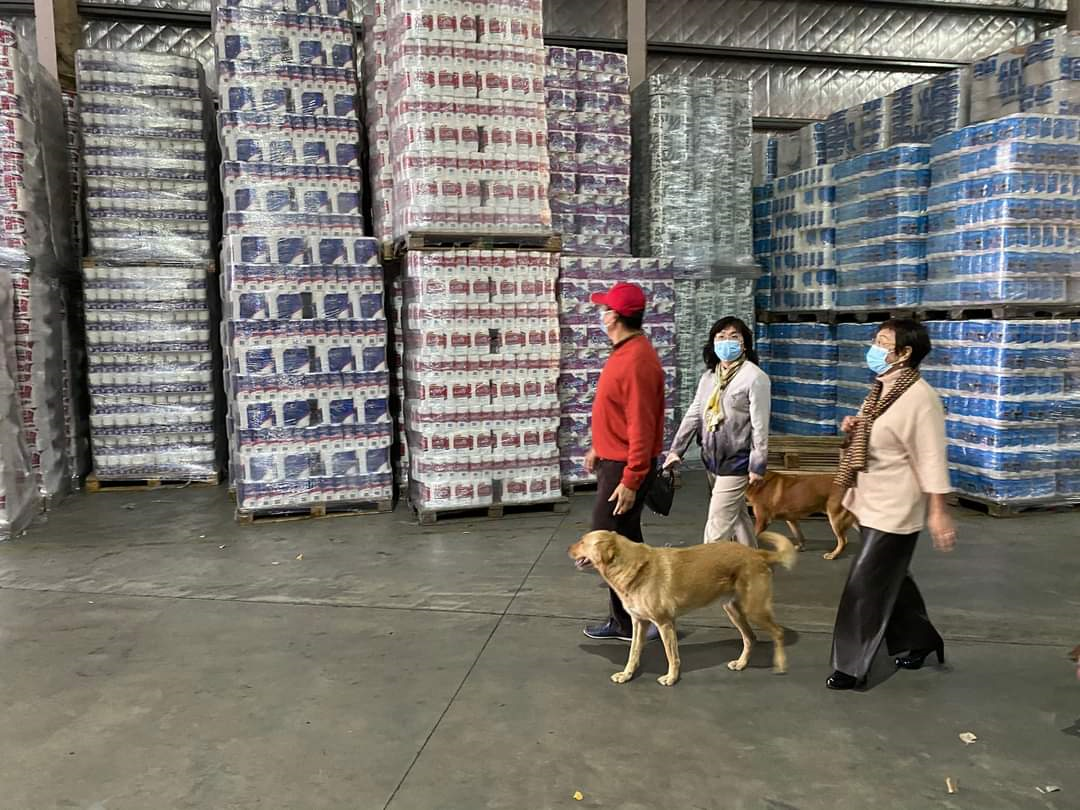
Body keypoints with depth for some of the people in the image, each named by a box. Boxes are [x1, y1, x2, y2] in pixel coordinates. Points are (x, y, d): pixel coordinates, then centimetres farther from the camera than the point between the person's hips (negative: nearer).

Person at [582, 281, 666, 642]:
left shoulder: (636, 361, -22)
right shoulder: (625, 351, 9)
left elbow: (641, 427, -24)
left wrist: (630, 481, -24)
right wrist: (599, 449, 24)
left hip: (625, 467, -10)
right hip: (613, 460, 10)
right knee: (624, 542, 16)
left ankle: (629, 622, 10)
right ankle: (628, 618, 28)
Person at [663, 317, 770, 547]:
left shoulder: (755, 377, -12)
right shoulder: (708, 377, 9)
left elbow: (760, 425, -14)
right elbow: (693, 415, 9)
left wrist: (757, 465, -15)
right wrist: (676, 450, 4)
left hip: (736, 462, -7)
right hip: (713, 460, 7)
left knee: (717, 525, -6)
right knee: (737, 516, 19)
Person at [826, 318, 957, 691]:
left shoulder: (919, 397, -19)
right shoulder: (881, 390, 8)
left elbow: (931, 457, -20)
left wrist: (939, 512, -21)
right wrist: (851, 427, 1)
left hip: (894, 510, -9)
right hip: (872, 504, 9)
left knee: (865, 585, -3)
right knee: (891, 579, 21)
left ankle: (851, 667, 8)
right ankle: (921, 639, 40)